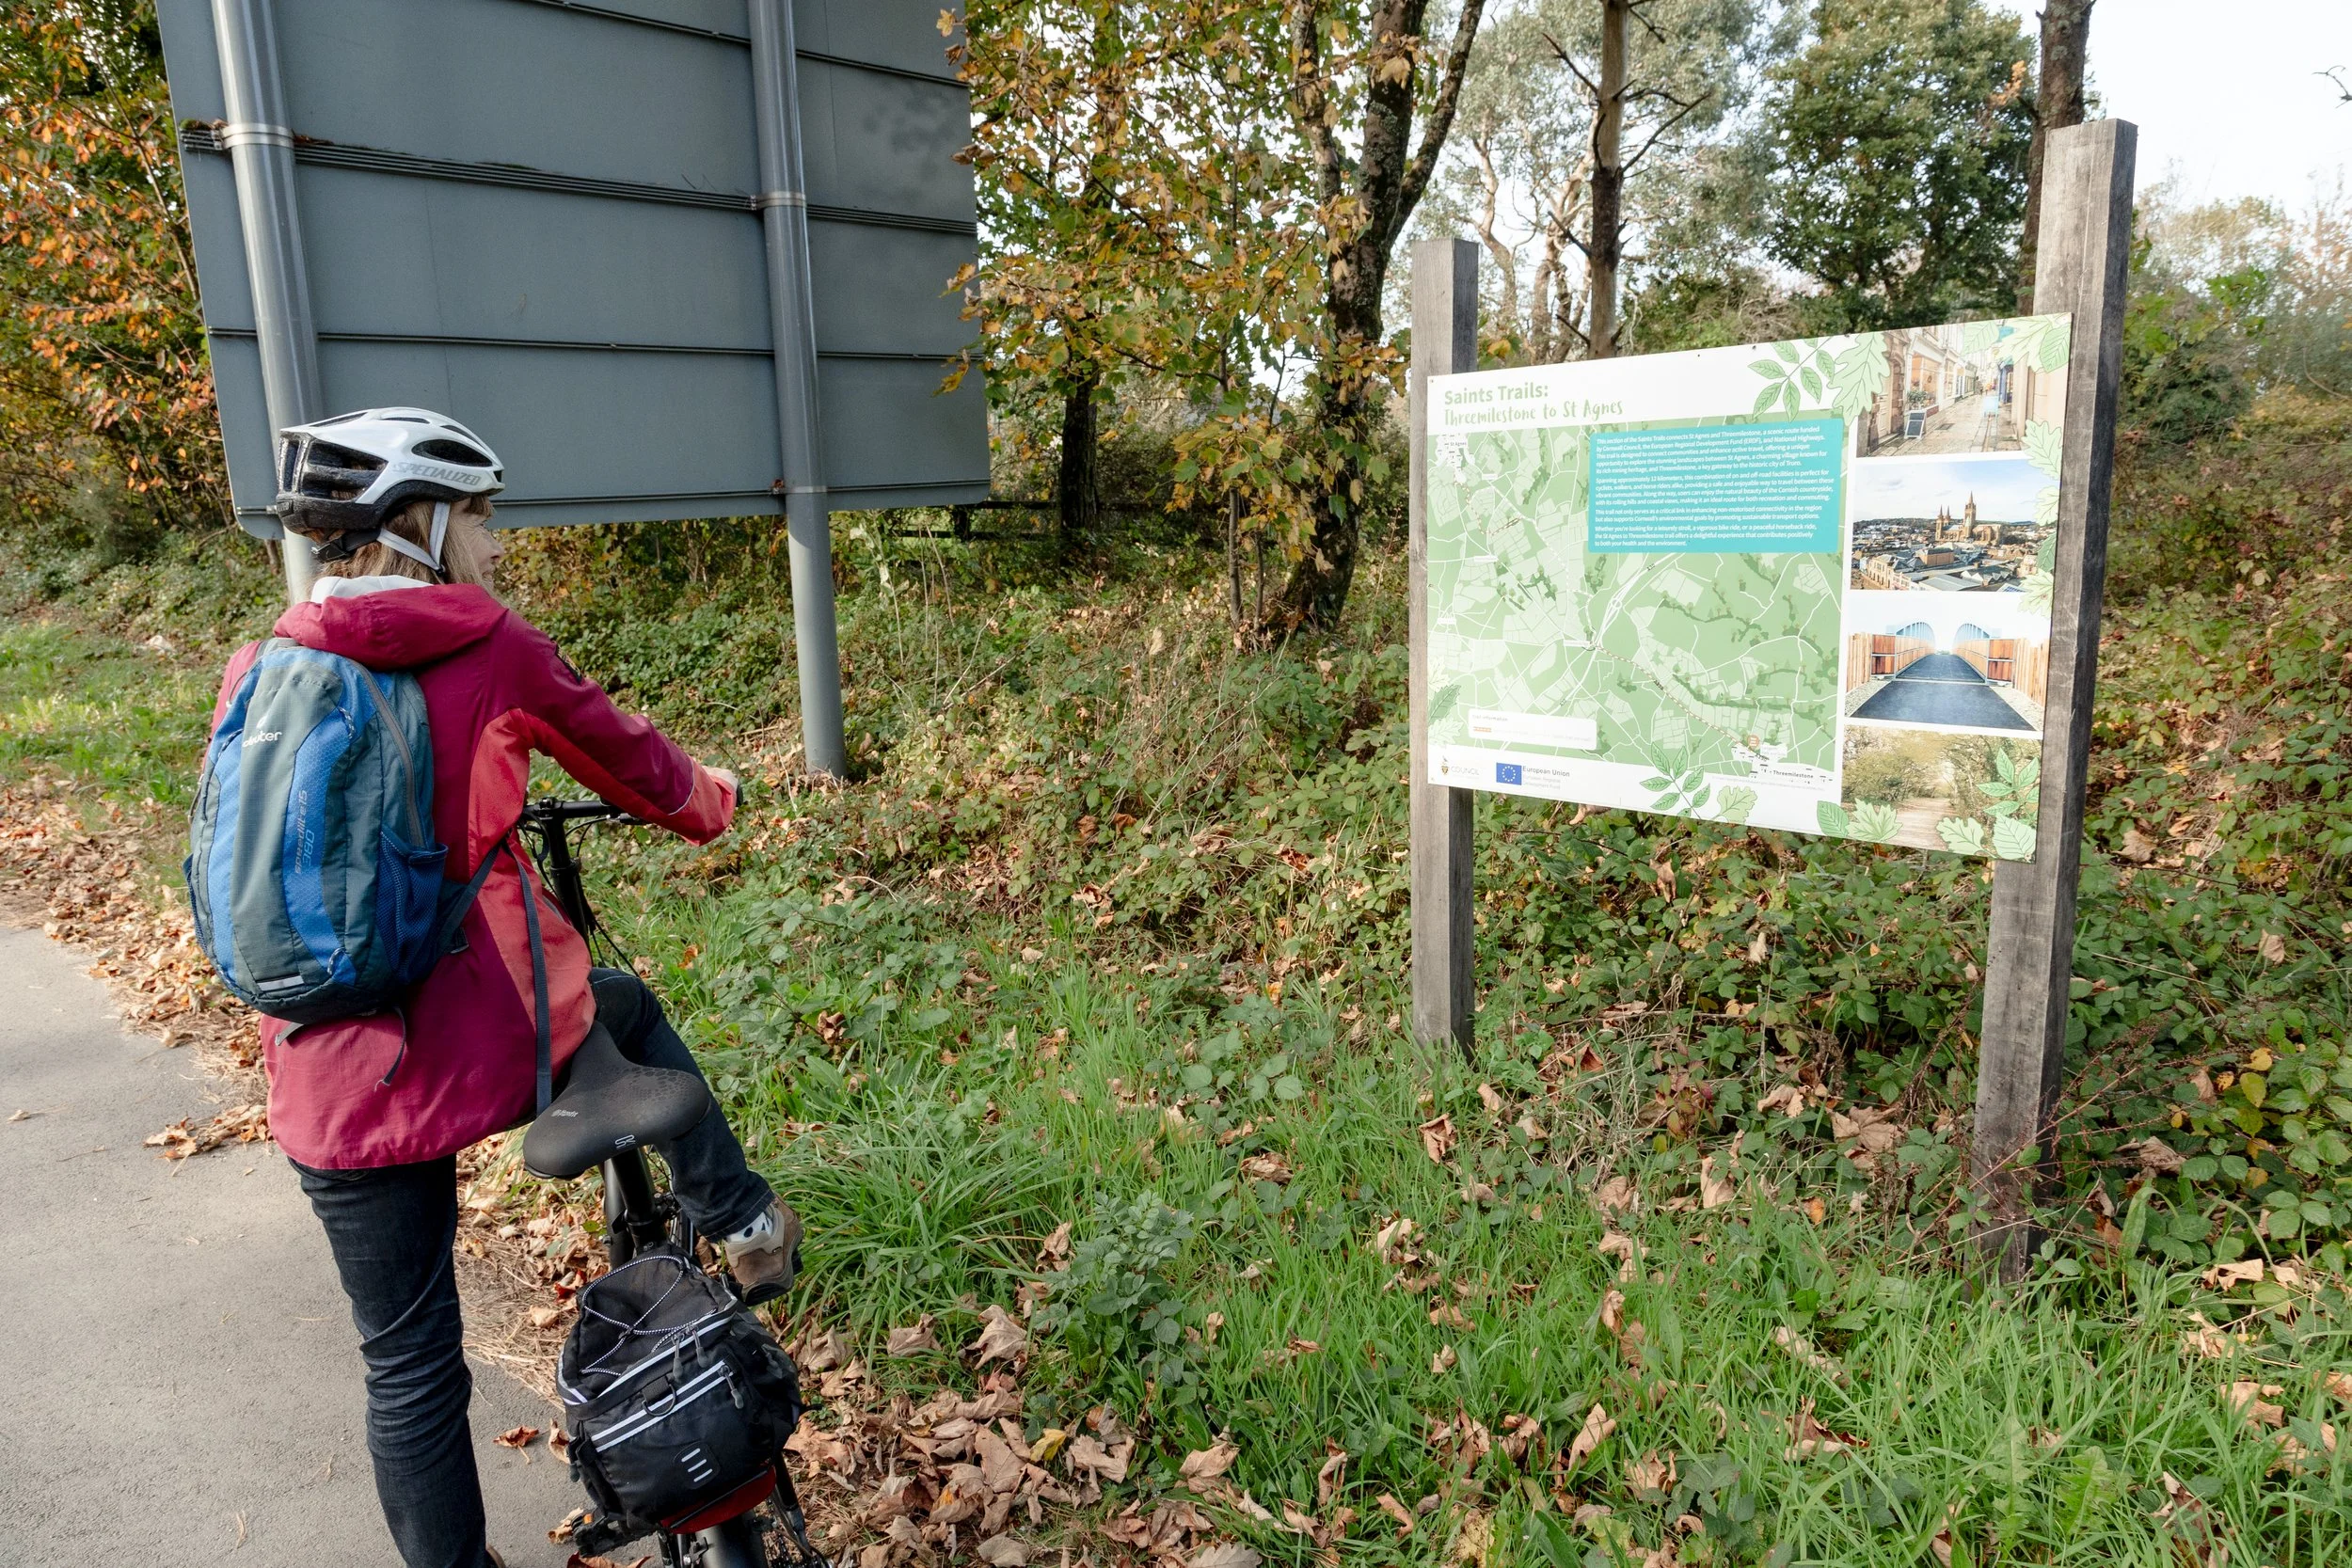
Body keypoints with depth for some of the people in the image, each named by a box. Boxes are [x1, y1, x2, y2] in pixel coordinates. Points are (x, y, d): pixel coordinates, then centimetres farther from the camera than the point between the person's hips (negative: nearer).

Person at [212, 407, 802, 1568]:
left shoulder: (254, 675, 4)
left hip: (330, 1090, 4)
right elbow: (633, 764, 7)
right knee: (631, 1009, 32)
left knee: (408, 1370, 18)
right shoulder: (488, 648, -7)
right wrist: (711, 800, 29)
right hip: (498, 1044, -3)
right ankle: (742, 1224, 31)